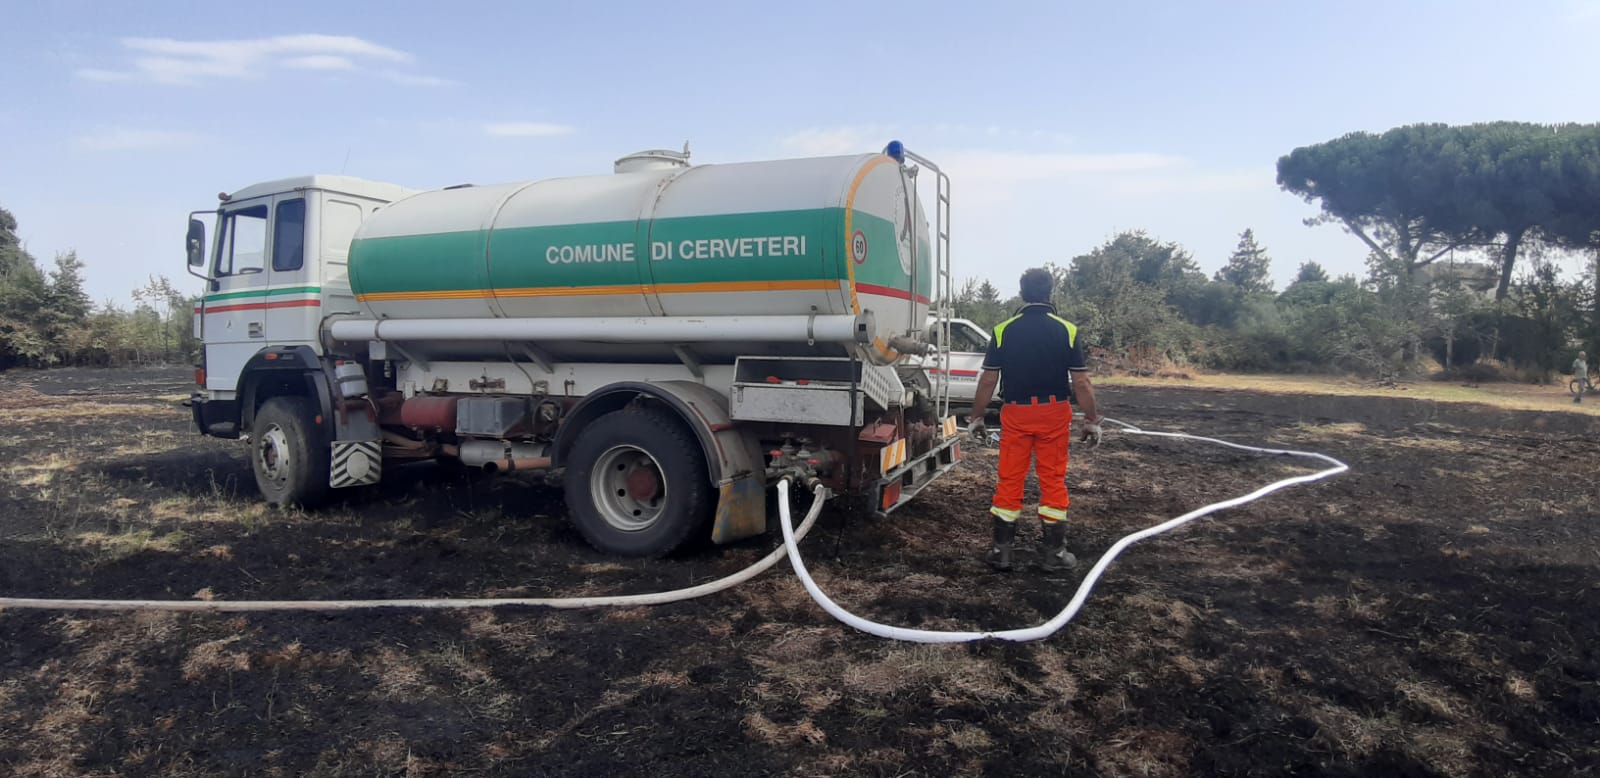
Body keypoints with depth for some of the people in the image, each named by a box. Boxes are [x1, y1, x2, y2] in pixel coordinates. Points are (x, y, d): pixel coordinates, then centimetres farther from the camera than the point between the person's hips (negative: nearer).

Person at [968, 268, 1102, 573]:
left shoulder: (1003, 331, -3)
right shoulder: (1066, 330, -5)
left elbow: (988, 380, -2)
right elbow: (1081, 382, -5)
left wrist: (977, 417, 8)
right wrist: (1092, 421, 4)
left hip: (1015, 414, 0)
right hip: (1054, 414, 0)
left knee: (1009, 480, 7)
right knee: (1053, 480, 8)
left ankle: (1001, 549, 12)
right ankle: (1054, 552, 14)